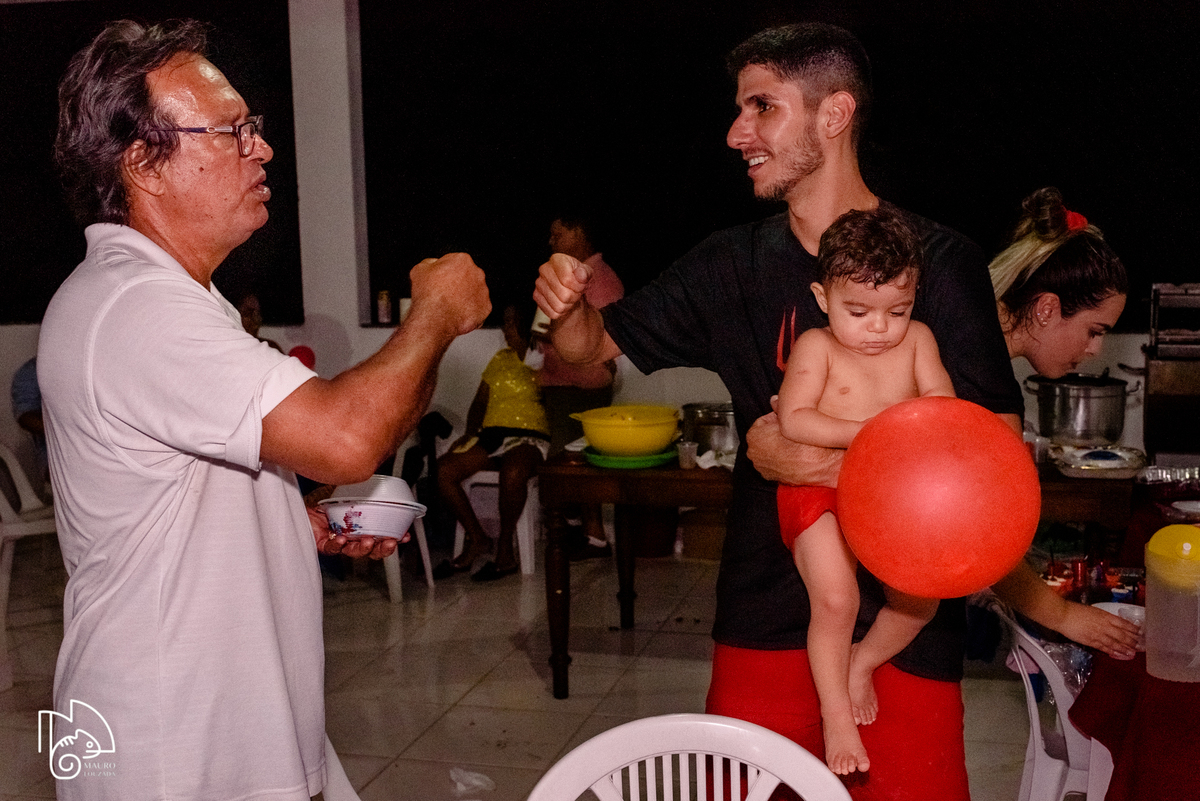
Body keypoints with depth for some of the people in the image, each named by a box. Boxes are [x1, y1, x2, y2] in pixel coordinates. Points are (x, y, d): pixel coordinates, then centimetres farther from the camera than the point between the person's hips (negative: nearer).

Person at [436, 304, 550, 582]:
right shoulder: (500, 359, 23)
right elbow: (480, 402, 23)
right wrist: (469, 434, 6)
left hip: (530, 436, -5)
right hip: (491, 434, 6)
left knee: (512, 473, -40)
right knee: (443, 470, -21)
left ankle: (505, 548, -19)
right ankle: (475, 537, -2)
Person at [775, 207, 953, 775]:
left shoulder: (917, 339, 7)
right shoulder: (815, 346, -6)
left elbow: (943, 400, -1)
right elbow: (792, 419, -16)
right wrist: (863, 432, -23)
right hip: (821, 490, -5)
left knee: (922, 593, -5)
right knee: (835, 600, -19)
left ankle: (862, 661, 24)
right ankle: (836, 714, 2)